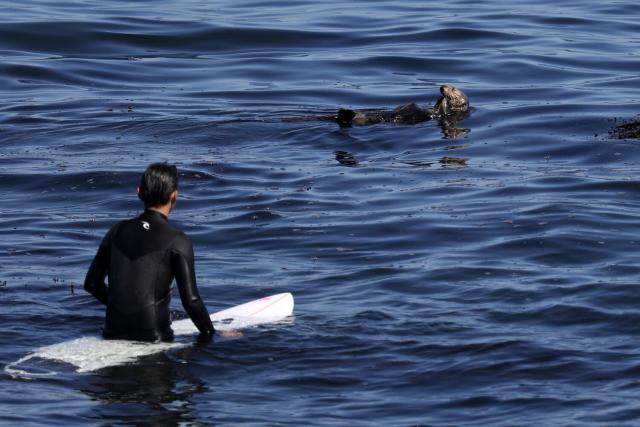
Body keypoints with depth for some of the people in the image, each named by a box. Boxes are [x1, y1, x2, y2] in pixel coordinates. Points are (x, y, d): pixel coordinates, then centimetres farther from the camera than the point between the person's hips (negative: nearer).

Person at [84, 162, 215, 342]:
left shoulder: (118, 231, 9)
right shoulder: (178, 241, -6)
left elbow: (91, 283, 17)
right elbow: (191, 300, -9)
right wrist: (210, 334, 5)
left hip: (113, 334, 5)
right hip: (154, 338, -5)